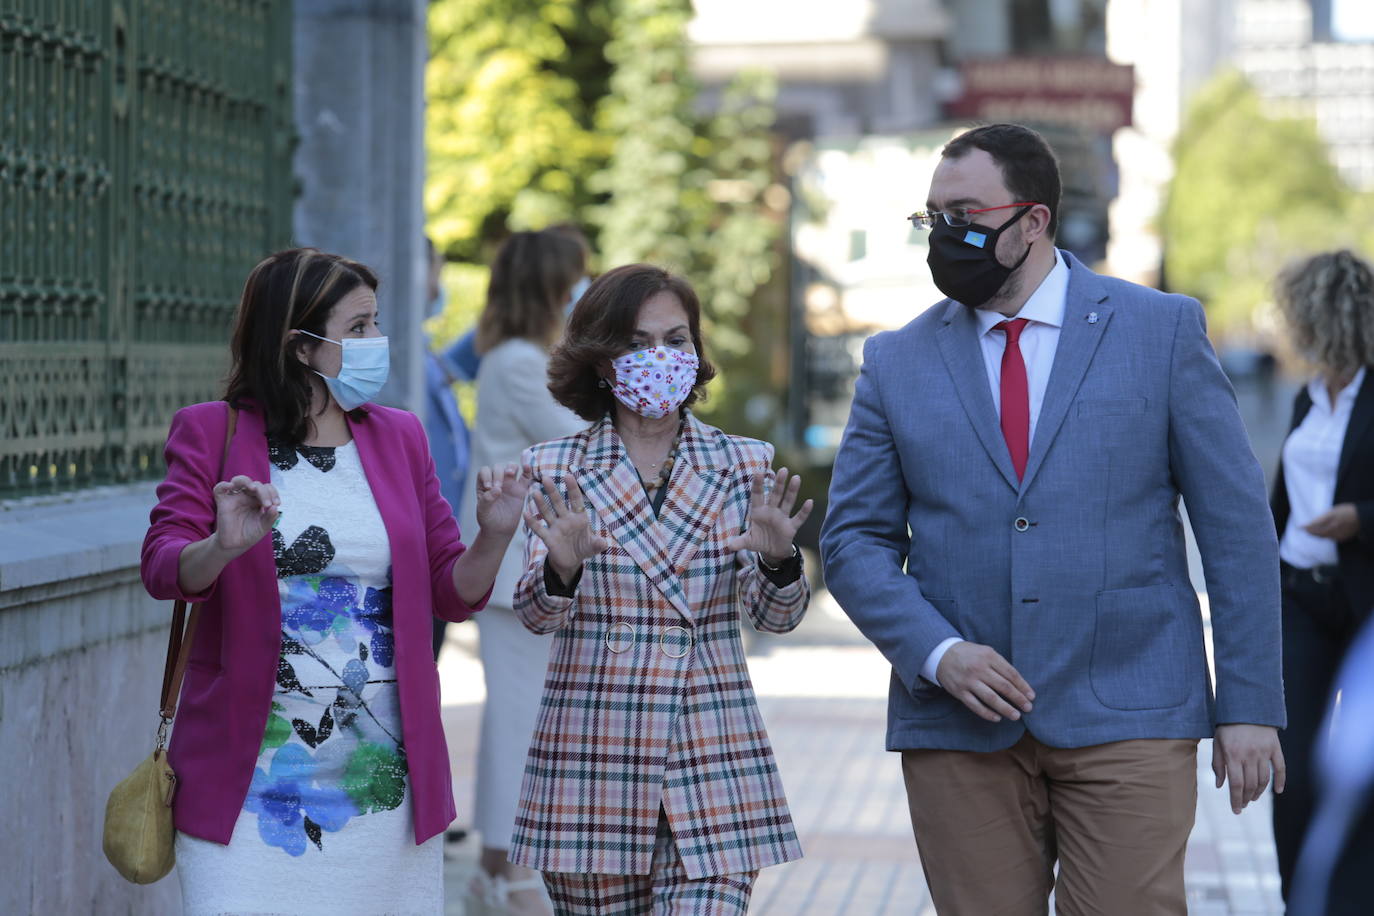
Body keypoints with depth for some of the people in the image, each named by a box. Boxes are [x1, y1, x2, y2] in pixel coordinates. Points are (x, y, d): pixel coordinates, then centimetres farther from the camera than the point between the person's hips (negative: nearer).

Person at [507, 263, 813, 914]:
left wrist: (777, 558, -21)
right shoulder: (559, 470, 4)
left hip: (713, 759, 1)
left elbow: (774, 616, 2)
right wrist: (561, 568, -26)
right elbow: (536, 615, -4)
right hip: (592, 754, 0)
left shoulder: (743, 465, 7)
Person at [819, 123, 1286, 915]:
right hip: (960, 730, 2)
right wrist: (936, 654, -10)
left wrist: (1250, 703, -3)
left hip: (1128, 721, -2)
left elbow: (1237, 522, 3)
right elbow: (856, 539, 8)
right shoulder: (897, 364, 8)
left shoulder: (1162, 330, 3)